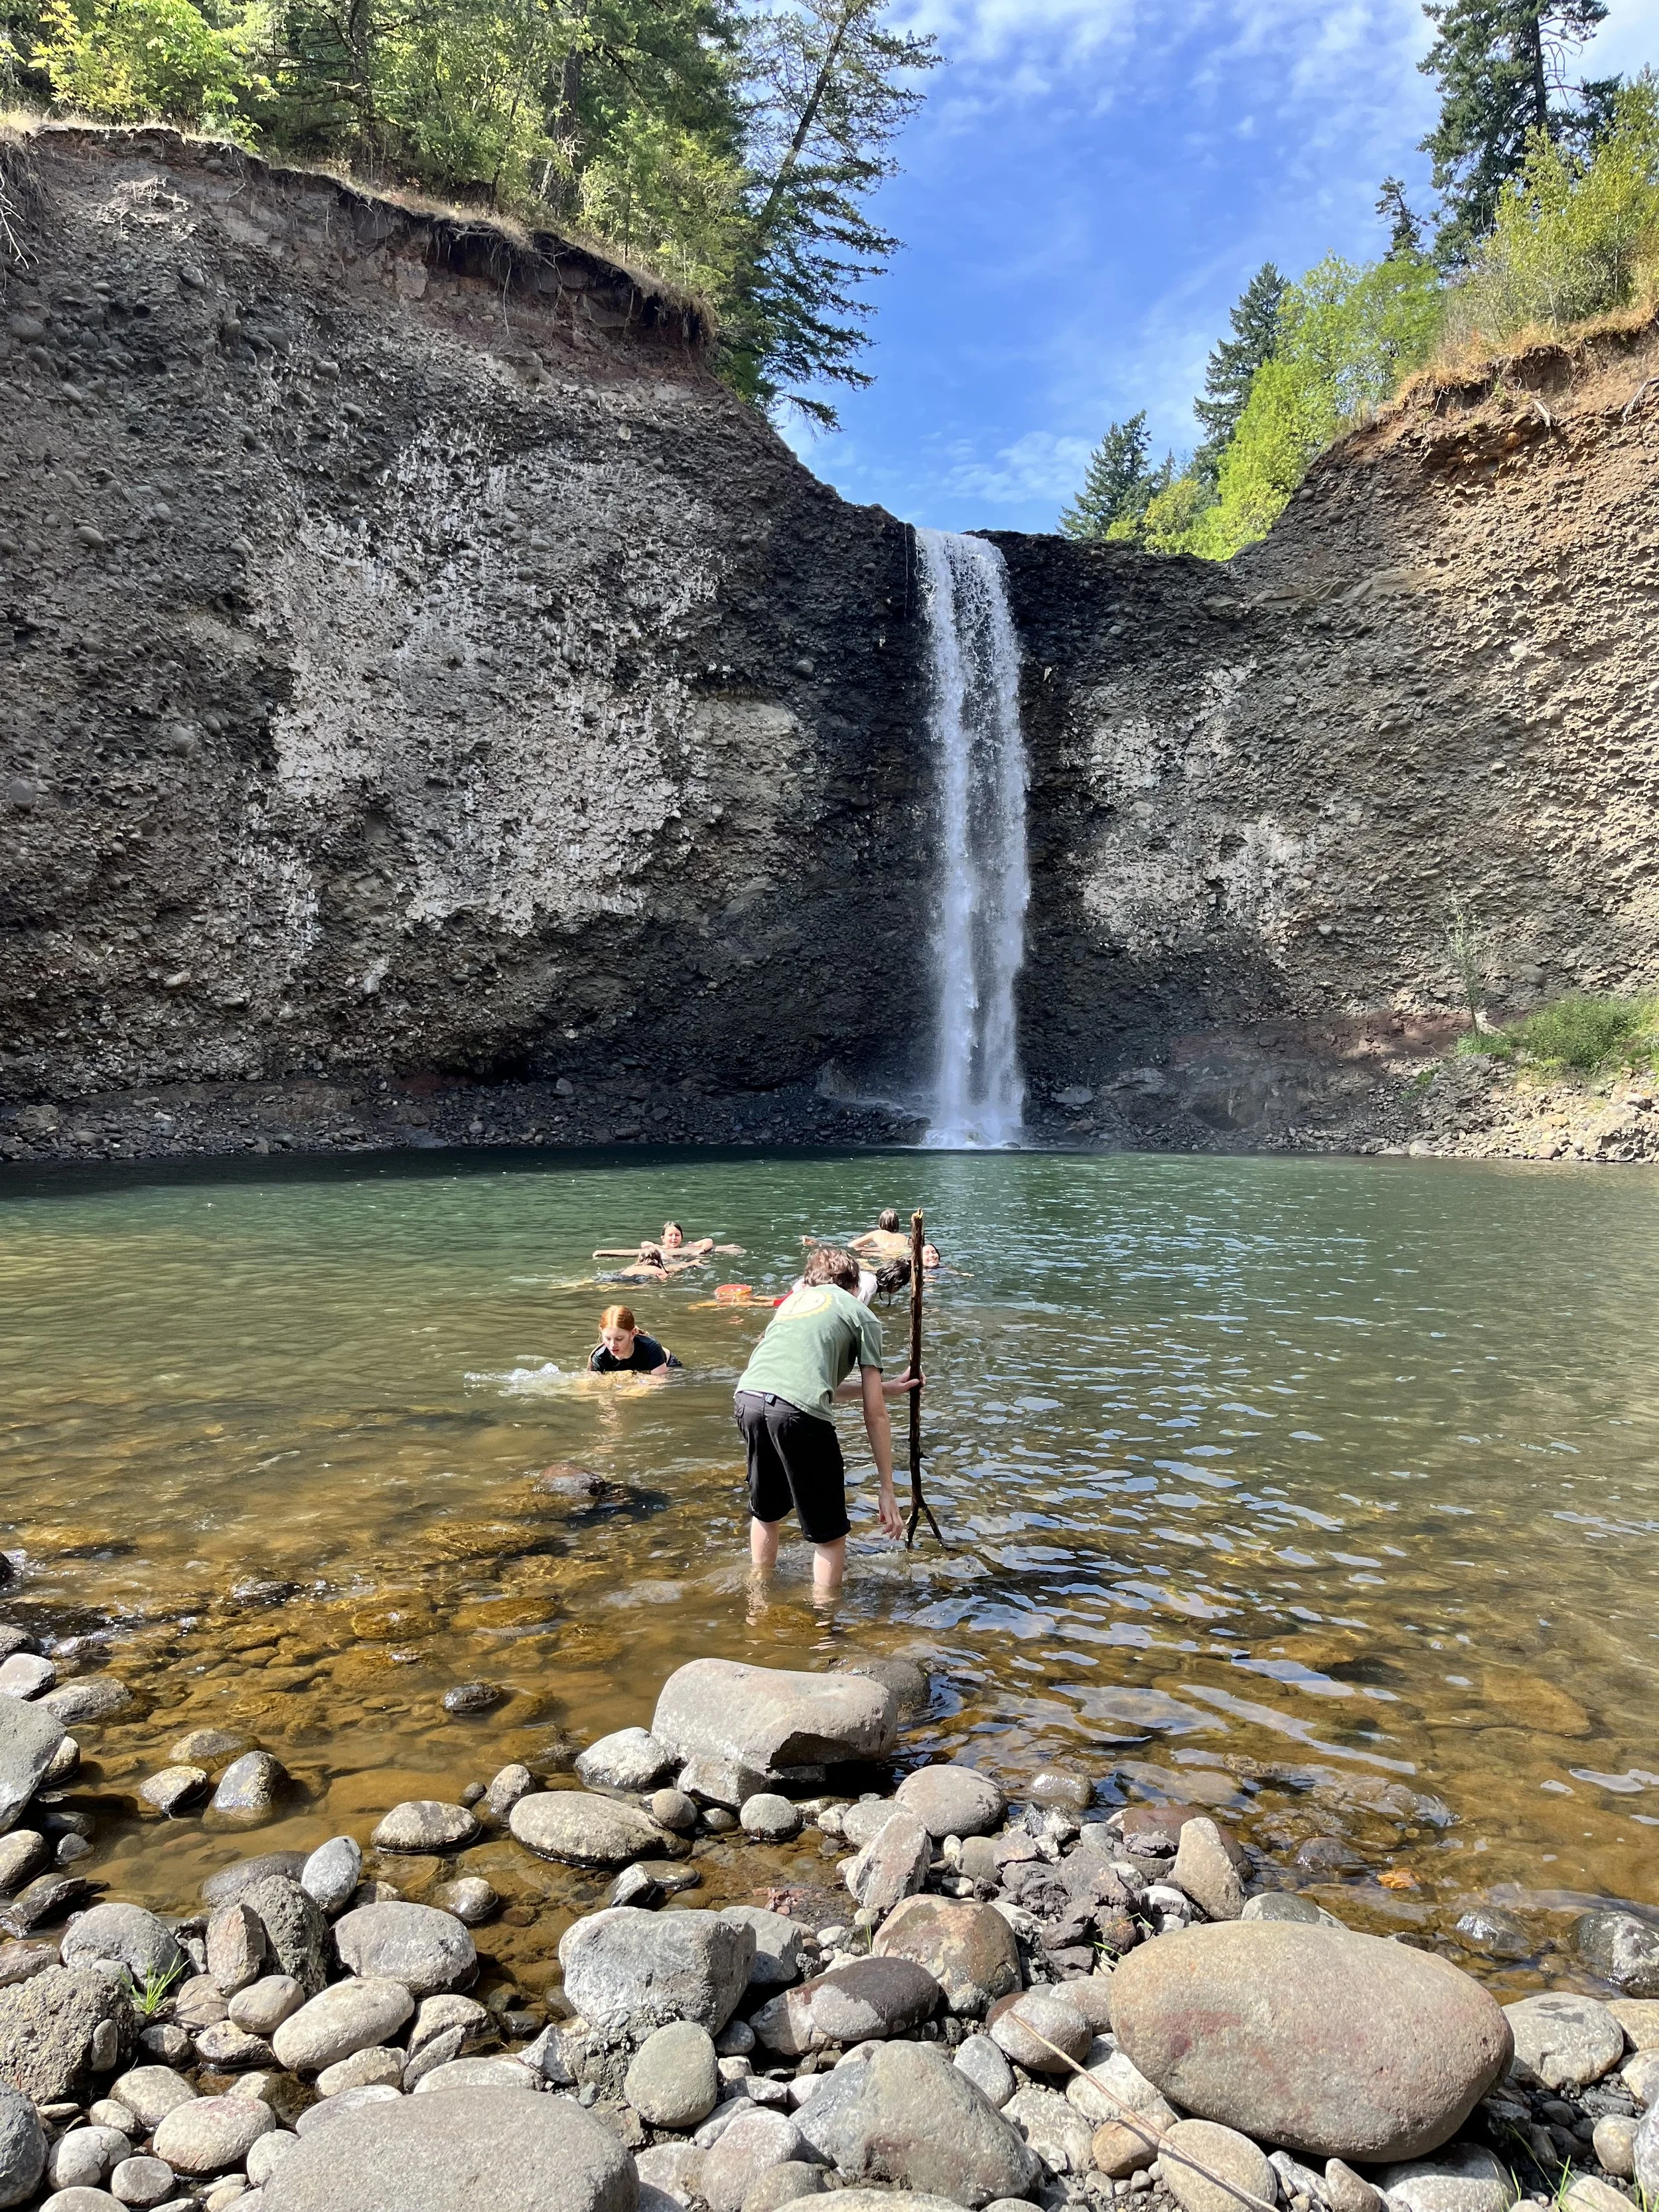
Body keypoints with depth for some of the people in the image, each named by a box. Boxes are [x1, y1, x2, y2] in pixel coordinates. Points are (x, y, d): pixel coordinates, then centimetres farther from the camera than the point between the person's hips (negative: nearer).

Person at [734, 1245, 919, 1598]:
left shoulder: (793, 1300, 32)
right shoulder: (862, 1315, 16)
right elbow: (874, 1413, 11)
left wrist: (888, 1388, 44)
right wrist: (886, 1490, 15)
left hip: (749, 1397, 6)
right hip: (798, 1412, -6)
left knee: (766, 1512, 30)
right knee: (830, 1535, 11)